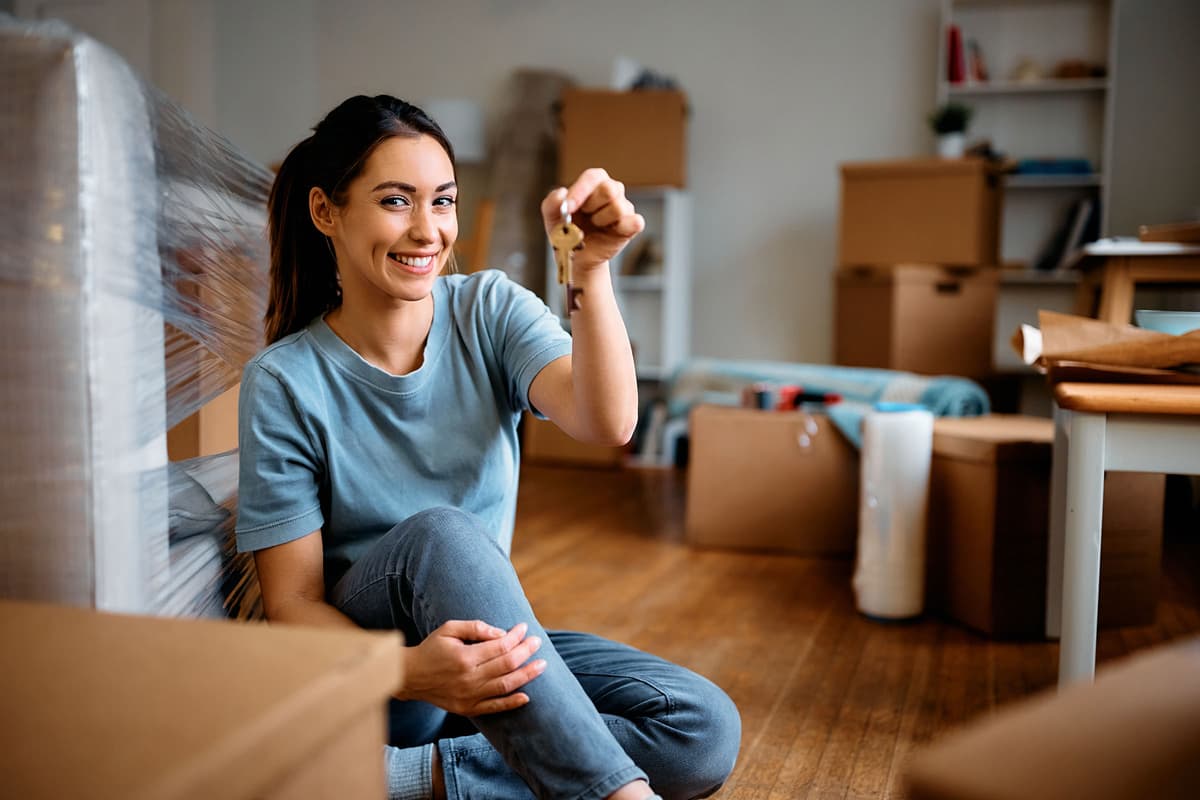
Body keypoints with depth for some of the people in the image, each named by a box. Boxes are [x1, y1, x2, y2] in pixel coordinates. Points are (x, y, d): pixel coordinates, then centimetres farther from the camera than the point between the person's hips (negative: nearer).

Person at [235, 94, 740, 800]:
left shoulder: (490, 311, -3)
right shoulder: (286, 381, -11)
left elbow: (608, 422, -21)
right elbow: (293, 602, -13)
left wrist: (592, 268, -35)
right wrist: (407, 670, -32)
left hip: (495, 643, 4)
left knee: (707, 732, -17)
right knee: (439, 533, -36)